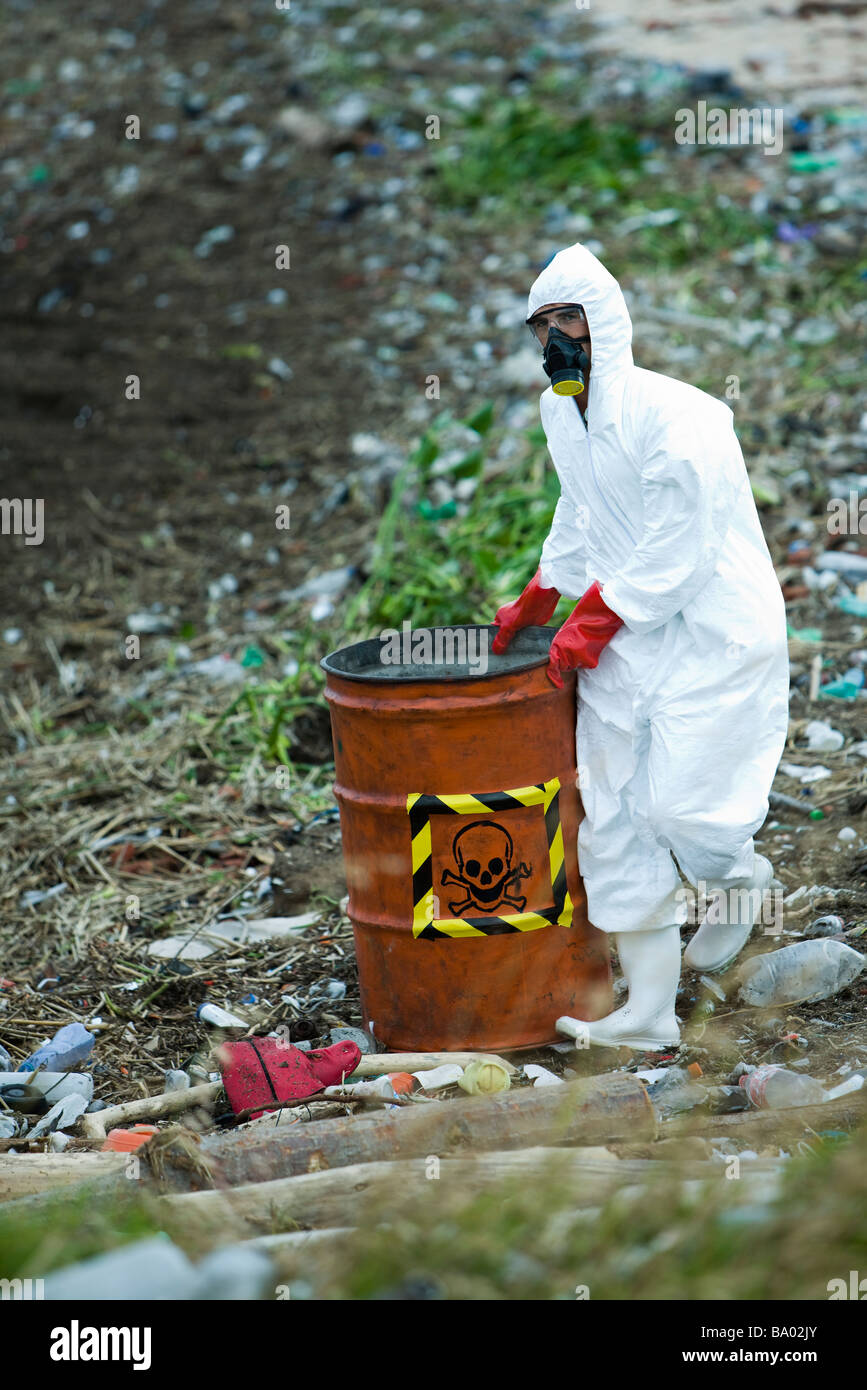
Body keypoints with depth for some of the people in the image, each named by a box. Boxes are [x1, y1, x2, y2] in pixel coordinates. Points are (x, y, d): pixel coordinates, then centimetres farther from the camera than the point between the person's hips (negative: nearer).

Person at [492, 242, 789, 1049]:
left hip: (711, 639, -8)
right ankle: (647, 1017, 8)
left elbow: (682, 549, -20)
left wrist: (593, 618, -14)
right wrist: (538, 599, 31)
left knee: (681, 809, -13)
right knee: (615, 818, 2)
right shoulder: (561, 412, 7)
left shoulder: (673, 416, -20)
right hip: (624, 639, 8)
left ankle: (740, 880, 25)